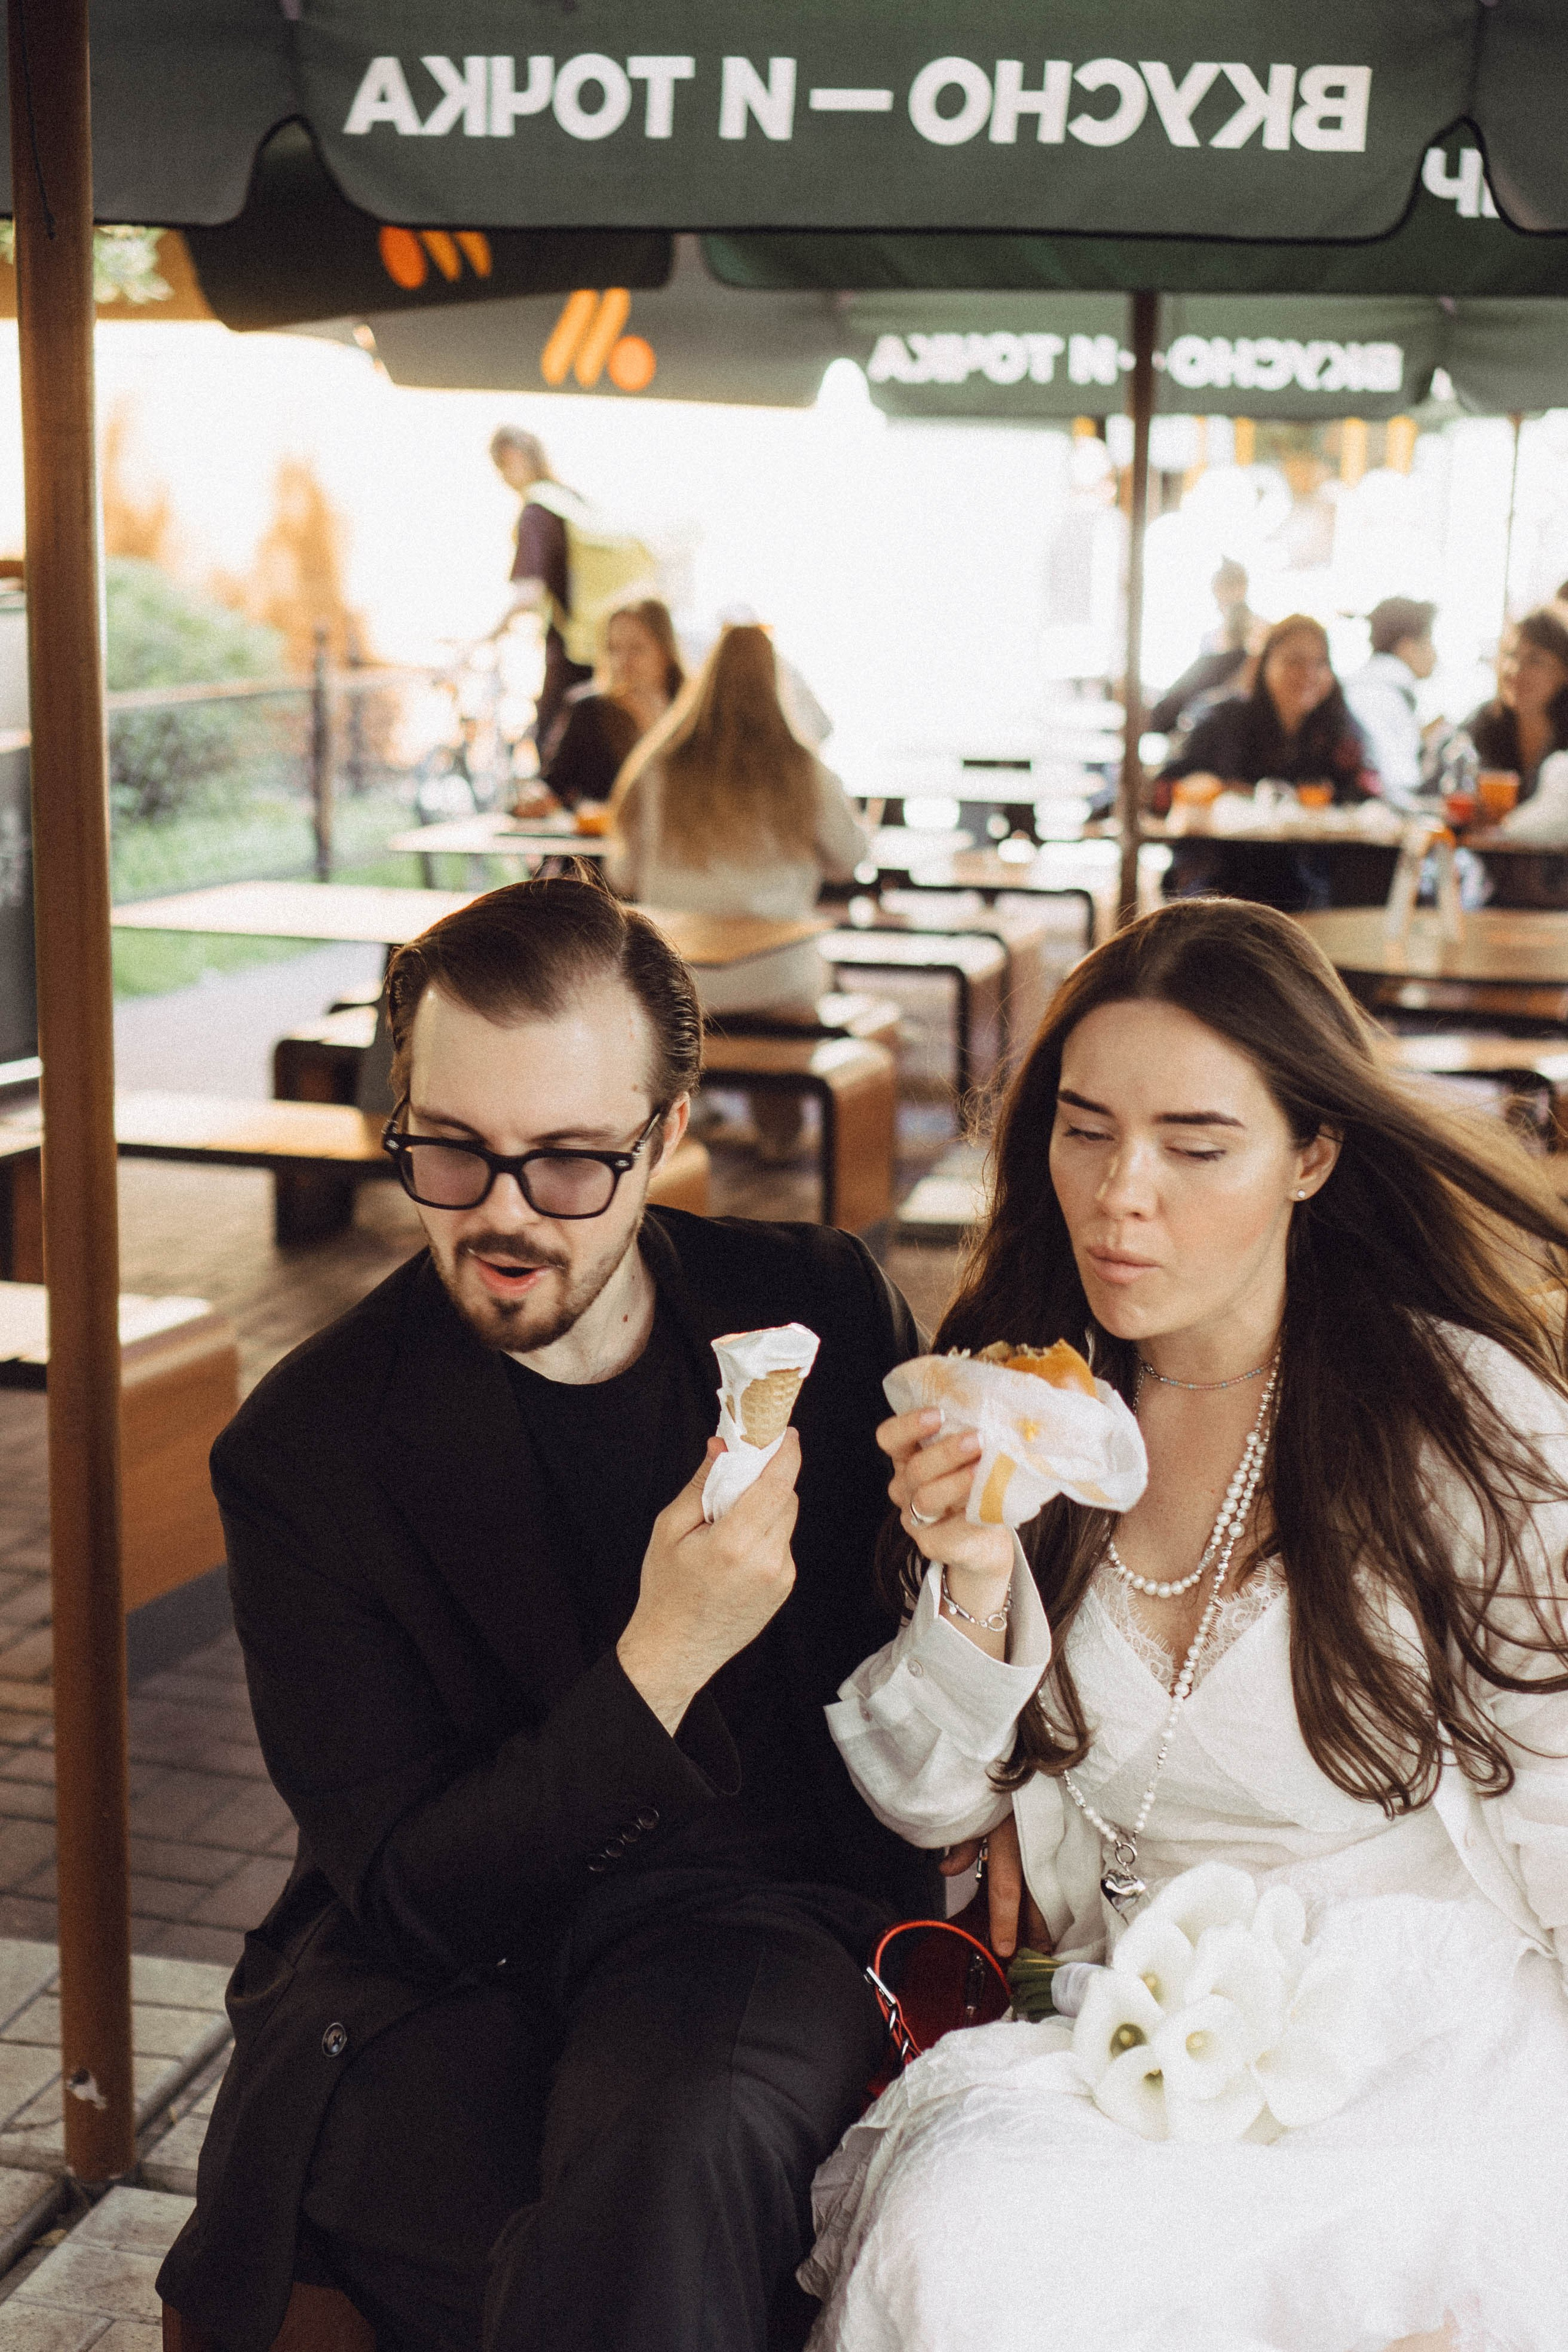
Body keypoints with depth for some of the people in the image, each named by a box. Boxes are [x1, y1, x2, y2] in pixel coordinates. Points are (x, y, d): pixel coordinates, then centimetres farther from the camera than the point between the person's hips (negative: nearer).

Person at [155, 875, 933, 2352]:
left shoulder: (822, 1309, 1)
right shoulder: (303, 1452, -6)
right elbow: (410, 1894, -9)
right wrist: (658, 1669, -23)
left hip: (765, 1910, 1)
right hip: (435, 1970, -1)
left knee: (677, 2137, -34)